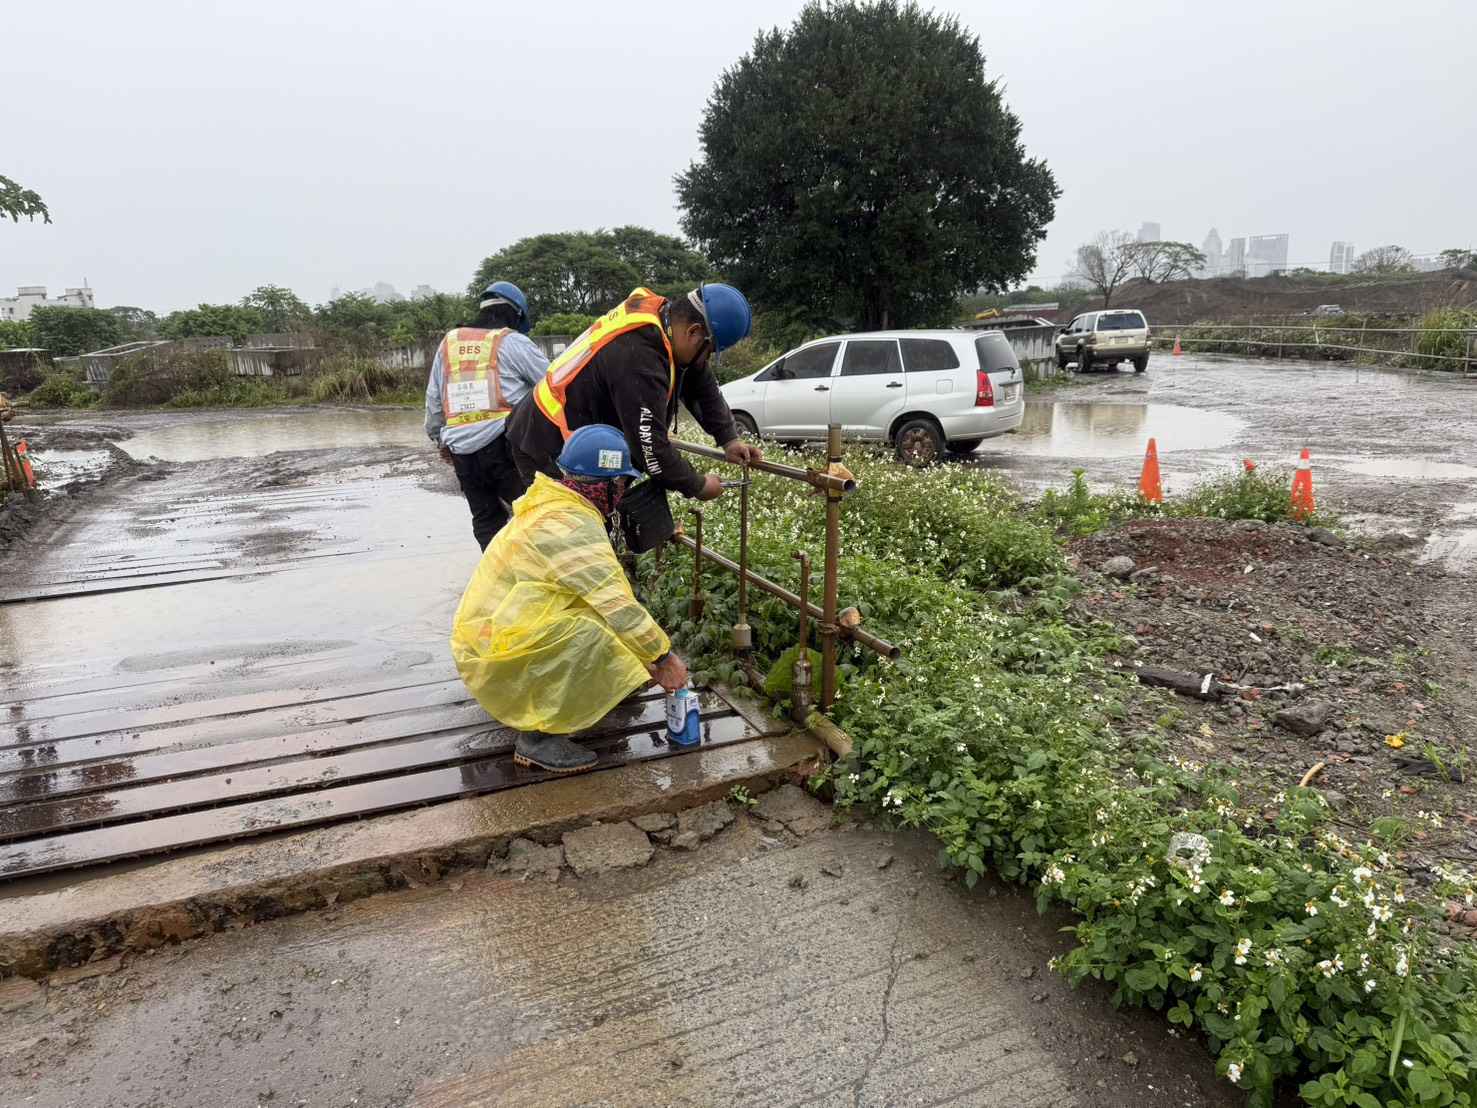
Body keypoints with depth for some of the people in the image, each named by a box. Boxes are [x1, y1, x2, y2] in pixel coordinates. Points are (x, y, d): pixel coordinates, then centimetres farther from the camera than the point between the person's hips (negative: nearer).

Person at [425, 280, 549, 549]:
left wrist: (440, 440, 32)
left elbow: (433, 398, 22)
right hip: (503, 443, -5)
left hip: (461, 450, 5)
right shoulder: (512, 341, 2)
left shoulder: (448, 342, 18)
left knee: (486, 519, 14)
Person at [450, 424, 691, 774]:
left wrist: (648, 655, 9)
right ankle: (539, 736, -14)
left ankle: (533, 704, 13)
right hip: (496, 656, -10)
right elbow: (616, 605, -25)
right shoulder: (571, 526, -24)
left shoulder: (551, 508, 8)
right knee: (598, 635, -27)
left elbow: (607, 595, 10)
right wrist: (663, 657, -13)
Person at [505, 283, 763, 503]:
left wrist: (729, 439, 3)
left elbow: (701, 385, 9)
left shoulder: (661, 315, -3)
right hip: (549, 451, -9)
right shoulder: (638, 358, -31)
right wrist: (698, 486, -13)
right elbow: (650, 447, -27)